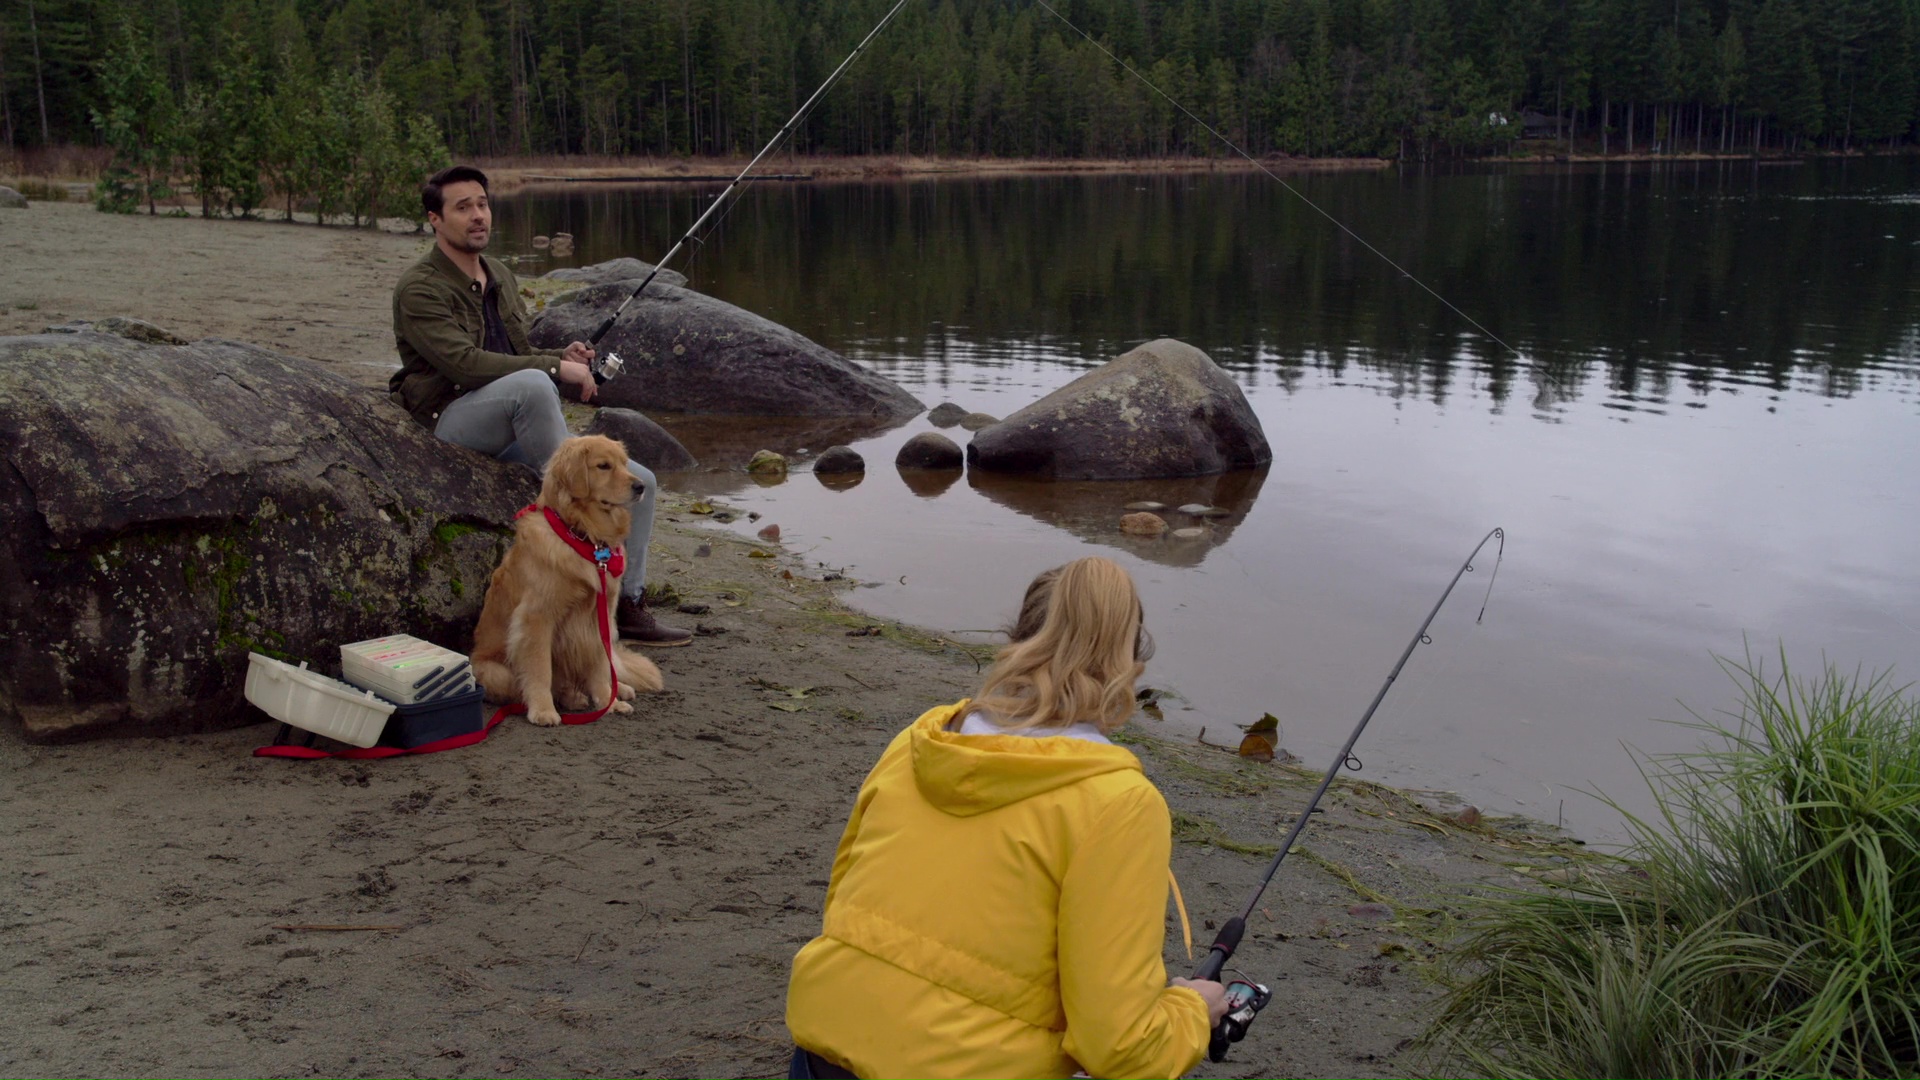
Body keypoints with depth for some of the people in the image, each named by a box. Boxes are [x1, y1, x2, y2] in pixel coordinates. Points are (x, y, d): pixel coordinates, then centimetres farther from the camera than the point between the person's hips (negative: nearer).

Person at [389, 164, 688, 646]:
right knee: (530, 384, -40)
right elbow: (465, 363, -23)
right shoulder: (419, 289, -9)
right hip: (453, 422, -8)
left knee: (637, 482, -5)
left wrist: (564, 355, 4)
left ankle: (628, 604, 3)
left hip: (511, 436, 8)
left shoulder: (501, 276, 17)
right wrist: (555, 367, -24)